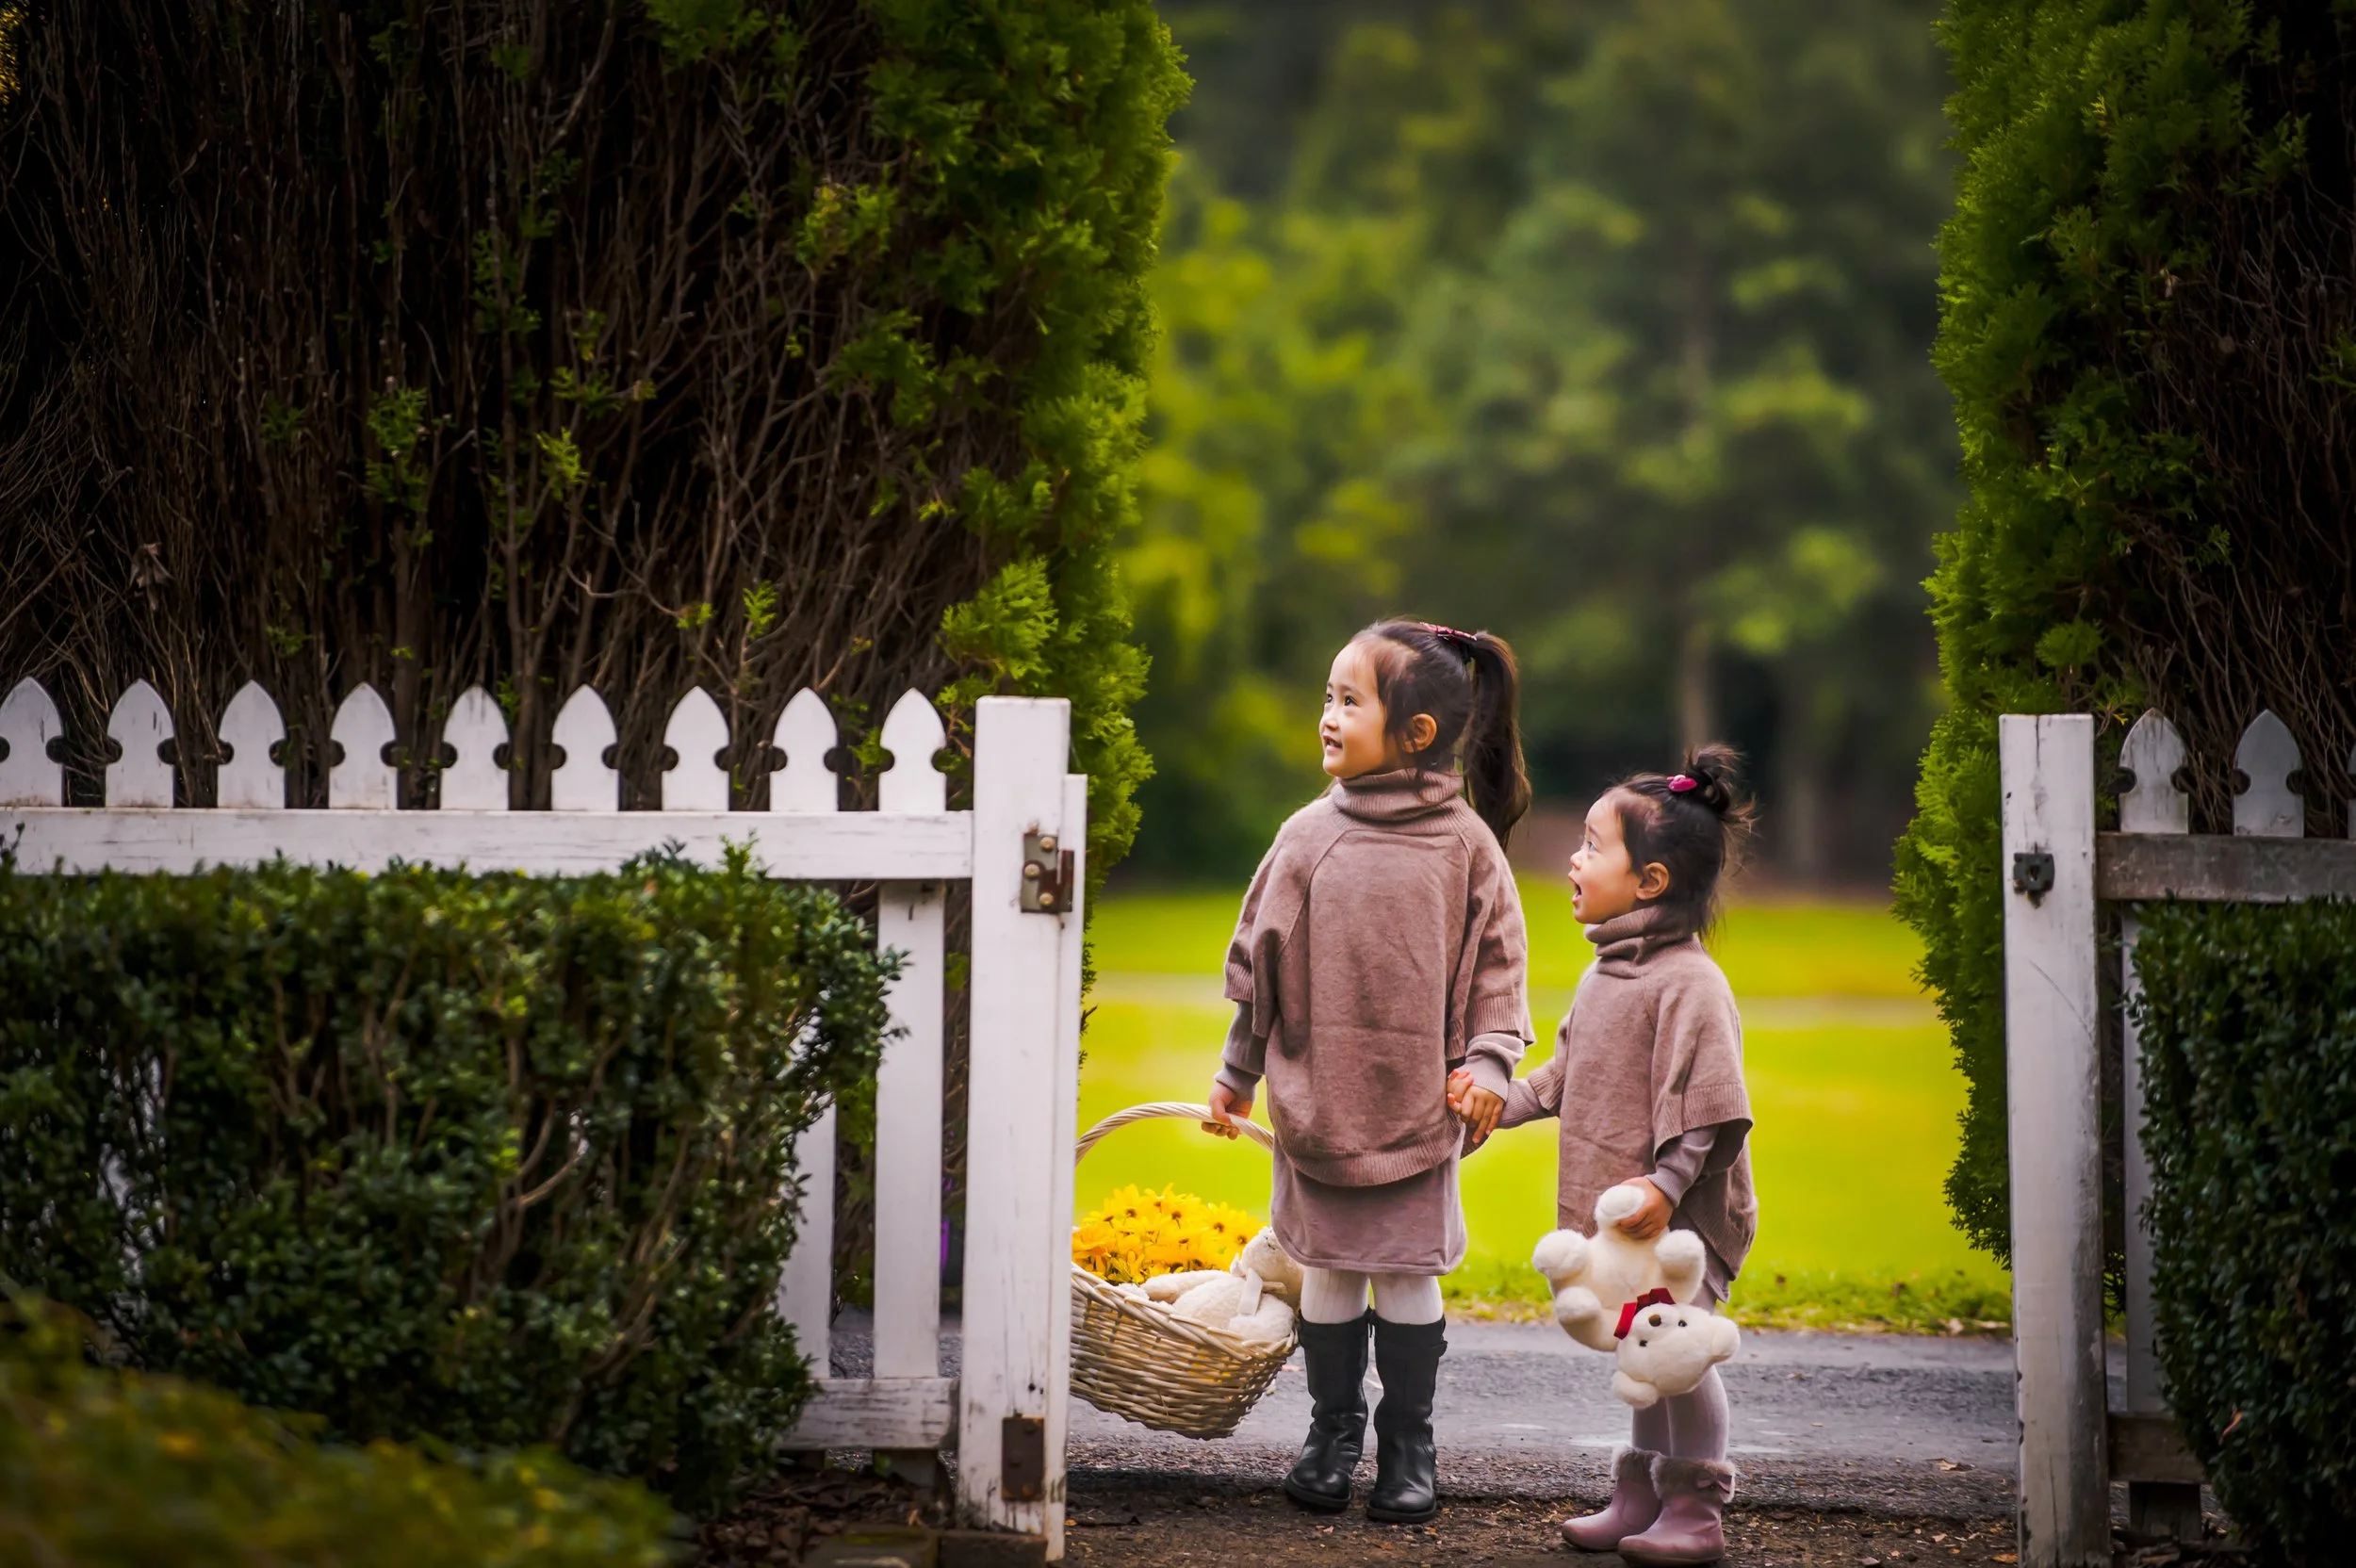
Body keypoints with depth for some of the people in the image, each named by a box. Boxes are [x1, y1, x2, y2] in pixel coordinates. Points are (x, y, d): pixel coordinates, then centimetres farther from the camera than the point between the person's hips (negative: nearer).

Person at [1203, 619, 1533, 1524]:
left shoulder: (1466, 842, -5)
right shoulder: (1310, 836, 0)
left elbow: (1497, 965, 1)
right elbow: (1259, 960, 8)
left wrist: (1489, 1061, -12)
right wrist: (1236, 1075, 13)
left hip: (1421, 1106, -2)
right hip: (1316, 1099, 2)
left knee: (1409, 1272, 5)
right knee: (1329, 1270, 8)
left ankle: (1408, 1446, 18)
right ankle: (1332, 1433, 24)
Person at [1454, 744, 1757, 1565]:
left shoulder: (1688, 982, -17)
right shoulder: (1607, 971, 12)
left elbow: (1709, 1107, -21)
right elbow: (1570, 1074, 22)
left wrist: (1667, 1185, -26)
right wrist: (1501, 1098, 13)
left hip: (1683, 1213, -9)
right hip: (1619, 1211, 9)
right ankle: (1641, 1493, 24)